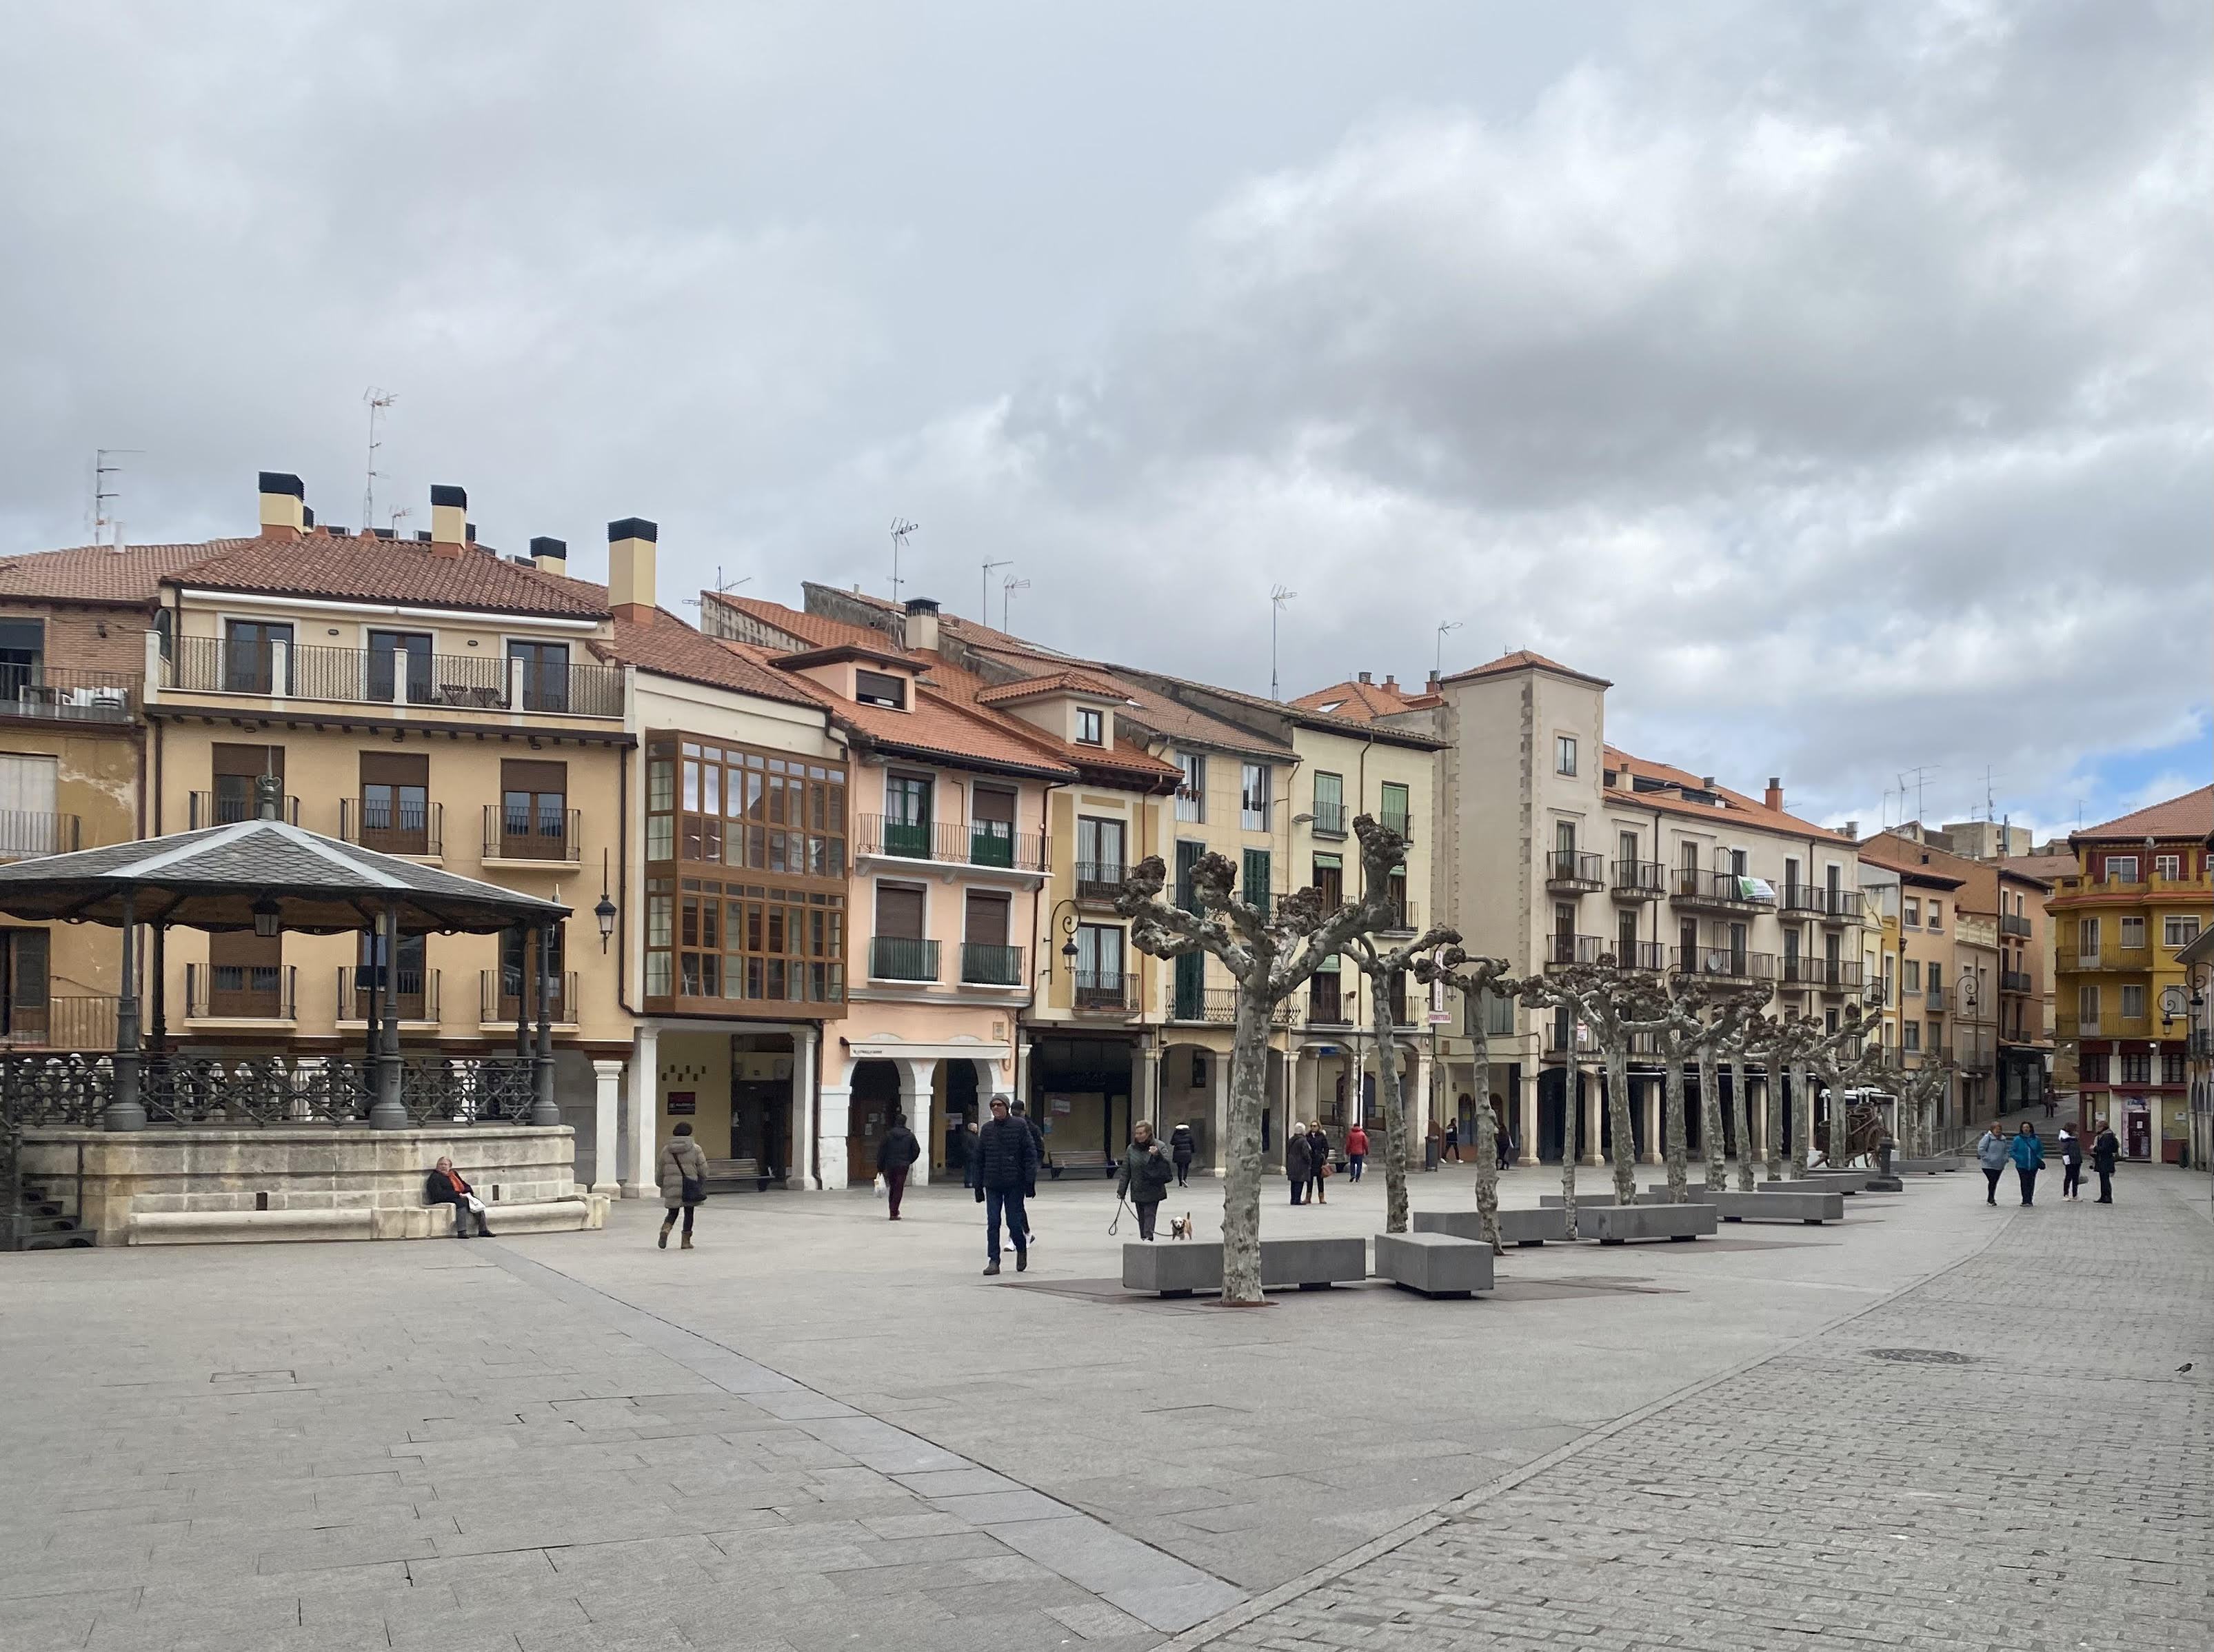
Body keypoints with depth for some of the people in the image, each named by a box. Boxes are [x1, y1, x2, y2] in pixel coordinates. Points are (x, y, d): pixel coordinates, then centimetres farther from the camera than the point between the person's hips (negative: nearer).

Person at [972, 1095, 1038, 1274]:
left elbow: (1030, 1153, -3)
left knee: (1014, 1222, 0)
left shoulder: (1020, 1125, -2)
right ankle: (994, 1261, 2)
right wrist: (979, 1187, 11)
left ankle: (1022, 1249, 27)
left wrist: (1030, 1179, -10)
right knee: (992, 1223, -2)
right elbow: (980, 1159, 14)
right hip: (992, 1185, 3)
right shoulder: (986, 1130, 9)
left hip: (1014, 1184, -3)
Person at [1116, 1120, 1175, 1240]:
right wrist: (1121, 1190, 7)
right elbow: (1125, 1171, 8)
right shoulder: (1131, 1149, 4)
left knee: (1149, 1216, -10)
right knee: (1142, 1219, 8)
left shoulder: (1159, 1146, -3)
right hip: (1137, 1192, 3)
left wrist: (1157, 1155, -30)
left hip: (1153, 1191, -3)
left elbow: (1166, 1164, -12)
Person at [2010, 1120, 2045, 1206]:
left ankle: (2030, 1200, 14)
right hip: (2022, 1166, -2)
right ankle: (2025, 1200, -5)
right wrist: (2018, 1159, -10)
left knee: (2031, 1183, 4)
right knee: (2024, 1183, -8)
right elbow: (2012, 1151, 2)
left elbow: (2041, 1150, 18)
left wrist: (2039, 1158, 1)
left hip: (2033, 1166, 2)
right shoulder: (2018, 1139, -2)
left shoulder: (2036, 1139, 6)